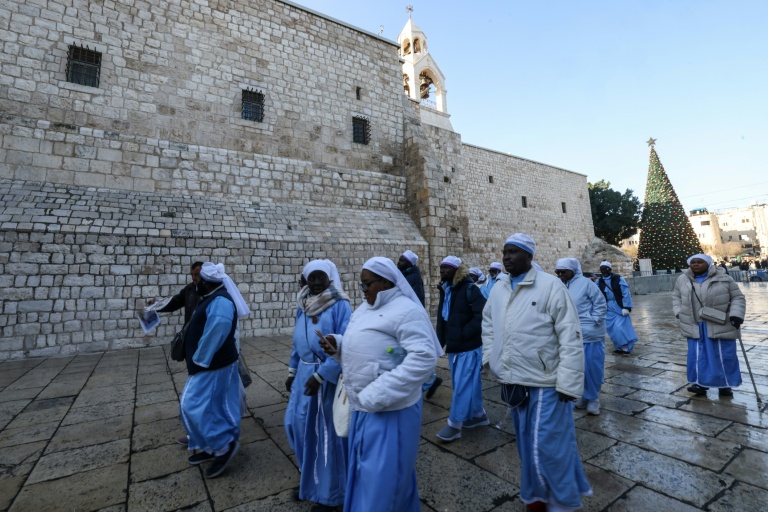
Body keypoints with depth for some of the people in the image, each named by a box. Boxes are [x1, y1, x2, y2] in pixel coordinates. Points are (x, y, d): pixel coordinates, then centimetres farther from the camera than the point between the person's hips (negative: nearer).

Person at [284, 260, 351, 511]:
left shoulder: (340, 306, -17)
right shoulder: (303, 306, 5)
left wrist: (320, 375, -23)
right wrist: (292, 372, 17)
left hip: (329, 377, -7)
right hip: (305, 373, 7)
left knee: (327, 431, 6)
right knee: (297, 423, 16)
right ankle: (311, 475, 43)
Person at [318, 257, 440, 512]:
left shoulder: (406, 310, -18)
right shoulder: (365, 309, 8)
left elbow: (424, 357, -26)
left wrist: (378, 395, -26)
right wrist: (337, 344, -3)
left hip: (389, 410, -9)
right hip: (363, 407, 9)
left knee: (382, 476, 5)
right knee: (364, 470, 23)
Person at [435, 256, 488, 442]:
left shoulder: (469, 289, -14)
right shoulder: (445, 290, 9)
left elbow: (482, 316, -21)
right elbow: (441, 319, 13)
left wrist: (463, 334, -19)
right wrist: (441, 341, 5)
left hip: (468, 347, -7)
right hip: (453, 347, 8)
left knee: (462, 386, -1)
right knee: (470, 383, 18)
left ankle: (454, 425, 10)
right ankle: (478, 415, 35)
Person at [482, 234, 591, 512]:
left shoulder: (550, 285, -13)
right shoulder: (498, 289, 4)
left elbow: (571, 338, -14)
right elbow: (488, 323, 18)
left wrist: (568, 382, -16)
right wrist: (490, 357, 9)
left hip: (545, 383, -5)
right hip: (513, 382, 6)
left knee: (548, 447, 4)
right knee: (527, 445, 21)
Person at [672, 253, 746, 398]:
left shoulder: (724, 279, -4)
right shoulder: (682, 280, 3)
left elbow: (737, 298, 1)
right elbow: (676, 297, 16)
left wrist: (736, 314, -13)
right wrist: (679, 313, 3)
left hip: (720, 326, -1)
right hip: (695, 326, 2)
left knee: (724, 356, 7)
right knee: (698, 356, 3)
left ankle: (725, 385, 21)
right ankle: (701, 383, 11)